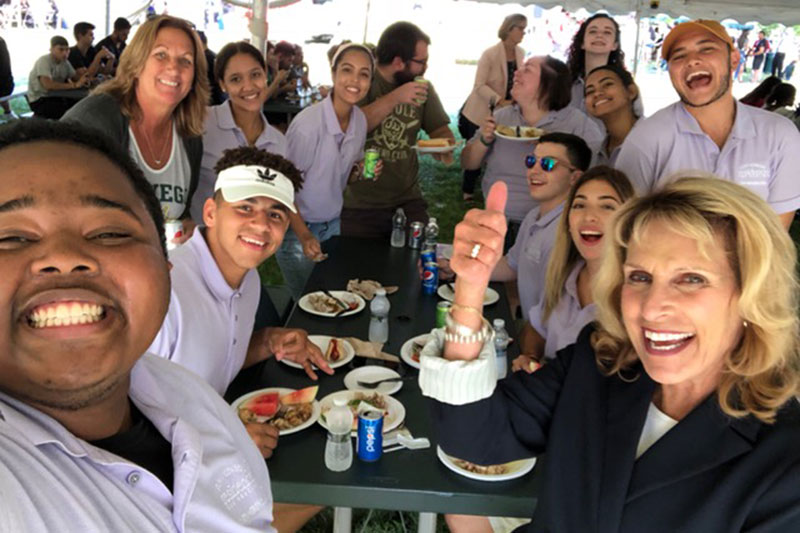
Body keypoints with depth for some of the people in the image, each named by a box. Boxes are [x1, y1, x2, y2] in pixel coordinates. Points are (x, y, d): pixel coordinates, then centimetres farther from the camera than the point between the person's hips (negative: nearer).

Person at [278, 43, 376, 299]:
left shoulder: (360, 120, -4)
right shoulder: (307, 123, -25)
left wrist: (361, 172, -12)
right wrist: (304, 236, -28)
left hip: (333, 224, 6)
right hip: (297, 228, -6)